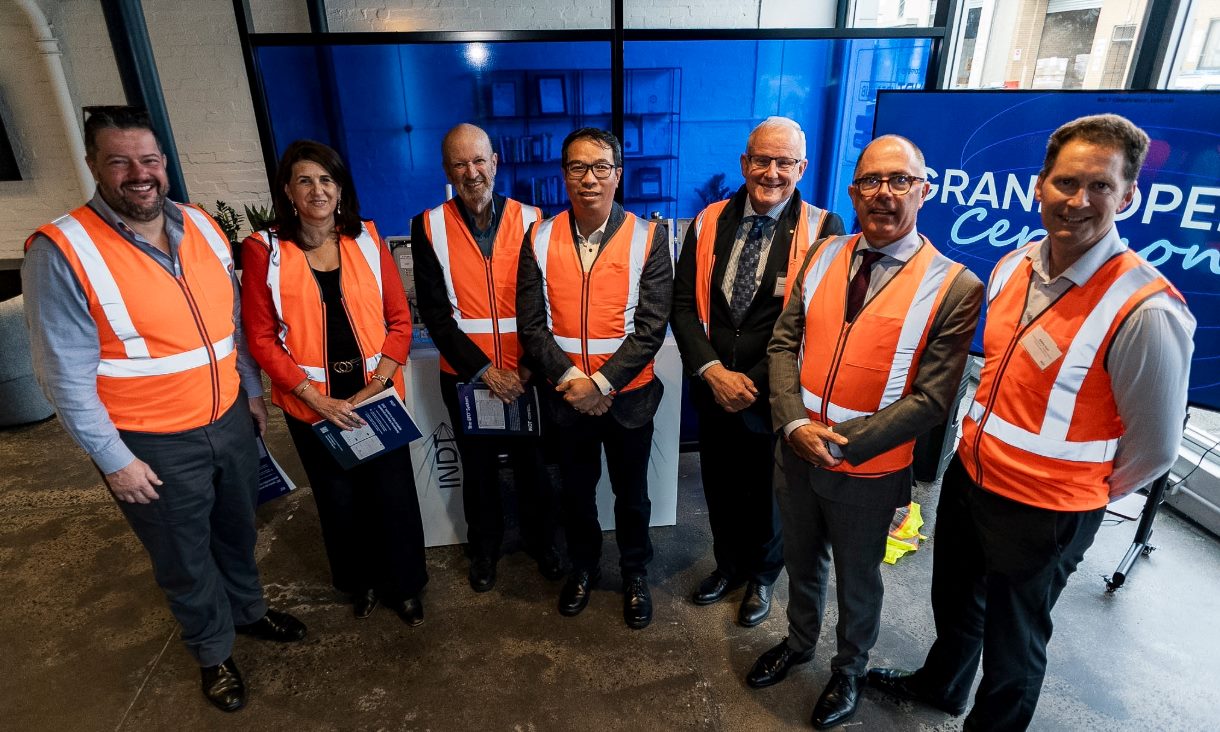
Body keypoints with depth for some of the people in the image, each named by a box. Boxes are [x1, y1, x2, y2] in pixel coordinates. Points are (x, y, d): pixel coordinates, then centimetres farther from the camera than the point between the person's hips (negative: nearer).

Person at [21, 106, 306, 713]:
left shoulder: (202, 227, 0)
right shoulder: (60, 252, -17)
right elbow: (67, 376, -15)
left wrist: (251, 390, 13)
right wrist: (115, 460, -13)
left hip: (230, 420, 5)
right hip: (153, 446, -4)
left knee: (238, 531, 25)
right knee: (184, 559, 18)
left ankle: (249, 610, 51)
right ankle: (212, 650, 43)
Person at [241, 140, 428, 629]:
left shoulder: (367, 239, -1)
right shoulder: (264, 250, -5)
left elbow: (399, 319, 0)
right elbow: (262, 338, -5)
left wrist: (377, 384, -11)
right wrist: (316, 398, -13)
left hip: (376, 396, 1)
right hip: (311, 404, 0)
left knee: (393, 494, 6)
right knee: (339, 499, 15)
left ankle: (405, 585, 31)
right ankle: (361, 582, 40)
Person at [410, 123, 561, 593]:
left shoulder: (530, 220, -4)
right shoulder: (429, 227, -4)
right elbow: (435, 313, -8)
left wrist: (532, 365, -11)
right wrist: (484, 370, -14)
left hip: (526, 375, 0)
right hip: (466, 377, 1)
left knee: (531, 465, 14)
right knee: (478, 469, 17)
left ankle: (542, 541, 39)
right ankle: (484, 548, 41)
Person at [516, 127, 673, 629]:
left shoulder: (648, 238, -9)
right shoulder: (540, 239, -4)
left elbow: (651, 327, -14)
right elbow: (531, 325, -6)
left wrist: (601, 383, -19)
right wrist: (570, 380, -17)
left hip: (628, 394, -1)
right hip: (565, 396, 2)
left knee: (631, 493, 16)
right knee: (576, 491, 20)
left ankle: (635, 573, 41)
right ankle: (583, 565, 45)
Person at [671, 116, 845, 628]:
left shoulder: (822, 230, -10)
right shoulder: (709, 222, 1)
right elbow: (683, 302, -2)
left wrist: (755, 384, -17)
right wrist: (713, 371, -14)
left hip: (775, 395, -3)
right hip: (713, 388, 3)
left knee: (767, 493, 18)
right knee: (720, 487, 20)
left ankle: (762, 577, 46)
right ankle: (729, 566, 48)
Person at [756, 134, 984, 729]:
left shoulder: (954, 287, -14)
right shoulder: (823, 256, -1)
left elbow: (930, 400, -16)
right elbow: (784, 342, -2)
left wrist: (841, 443, -19)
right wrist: (795, 423, -15)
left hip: (870, 468, -3)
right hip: (798, 453, 4)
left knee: (857, 580, 21)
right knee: (801, 561, 25)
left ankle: (849, 671, 49)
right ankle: (798, 642, 54)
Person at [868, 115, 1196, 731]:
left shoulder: (1145, 311, -24)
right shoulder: (1012, 268, -3)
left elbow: (1154, 449, -14)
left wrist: (1081, 494, 0)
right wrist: (981, 444, 13)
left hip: (1043, 514, -6)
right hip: (968, 475, 7)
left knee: (1012, 645, 17)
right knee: (954, 603, 29)